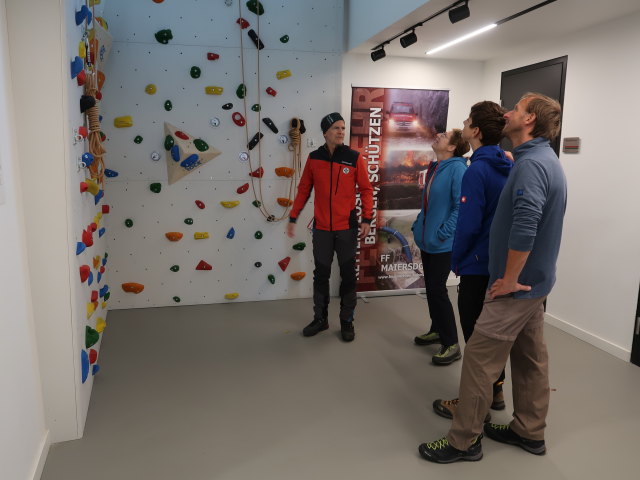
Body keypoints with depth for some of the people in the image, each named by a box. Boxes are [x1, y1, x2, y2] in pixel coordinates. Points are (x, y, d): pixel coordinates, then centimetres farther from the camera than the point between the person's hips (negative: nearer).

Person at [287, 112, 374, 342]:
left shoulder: (354, 157, -3)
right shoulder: (314, 158, 1)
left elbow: (366, 189, -1)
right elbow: (303, 189, 8)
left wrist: (367, 218, -10)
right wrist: (293, 217, 7)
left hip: (347, 228, -1)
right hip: (321, 228, 2)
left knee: (348, 275, 7)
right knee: (321, 274, 11)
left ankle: (347, 321, 21)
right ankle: (320, 318, 26)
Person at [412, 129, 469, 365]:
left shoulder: (457, 168, -16)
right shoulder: (433, 167, 10)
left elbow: (461, 205, -21)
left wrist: (444, 232, -21)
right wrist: (418, 225, 13)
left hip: (443, 242, -9)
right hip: (427, 239, 9)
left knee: (437, 290, -5)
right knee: (430, 287, 16)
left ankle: (452, 344, 7)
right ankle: (437, 330, 33)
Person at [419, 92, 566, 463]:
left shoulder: (531, 163, -21)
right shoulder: (547, 160, 12)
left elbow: (524, 228, -31)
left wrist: (509, 279, -21)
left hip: (518, 286, -10)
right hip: (535, 281, 10)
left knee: (480, 359, -2)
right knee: (531, 357, 17)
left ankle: (464, 440, 10)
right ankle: (530, 431, 31)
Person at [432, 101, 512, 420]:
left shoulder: (477, 171, -20)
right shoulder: (508, 167, 5)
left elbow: (468, 224, -22)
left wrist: (456, 260, -7)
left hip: (477, 266, -8)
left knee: (475, 336, 3)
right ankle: (495, 391, 34)